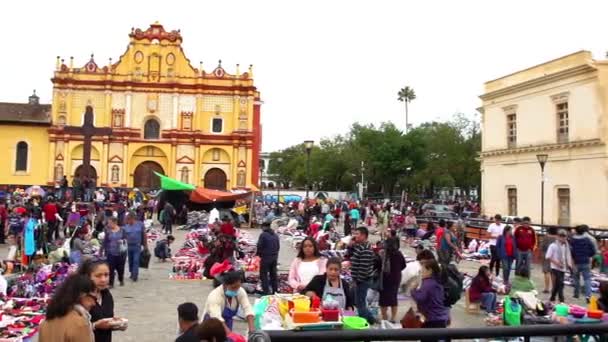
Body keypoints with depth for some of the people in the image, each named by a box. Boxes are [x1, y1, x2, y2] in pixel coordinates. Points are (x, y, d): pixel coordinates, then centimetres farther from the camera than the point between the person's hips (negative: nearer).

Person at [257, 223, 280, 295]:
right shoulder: (275, 235, 9)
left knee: (264, 274, 1)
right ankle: (275, 290, 19)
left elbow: (259, 246, -13)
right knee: (273, 274, 15)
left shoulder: (263, 235, -11)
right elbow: (278, 246, 11)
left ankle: (266, 291, -3)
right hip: (275, 257, 6)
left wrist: (259, 254, 4)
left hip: (265, 257, -6)